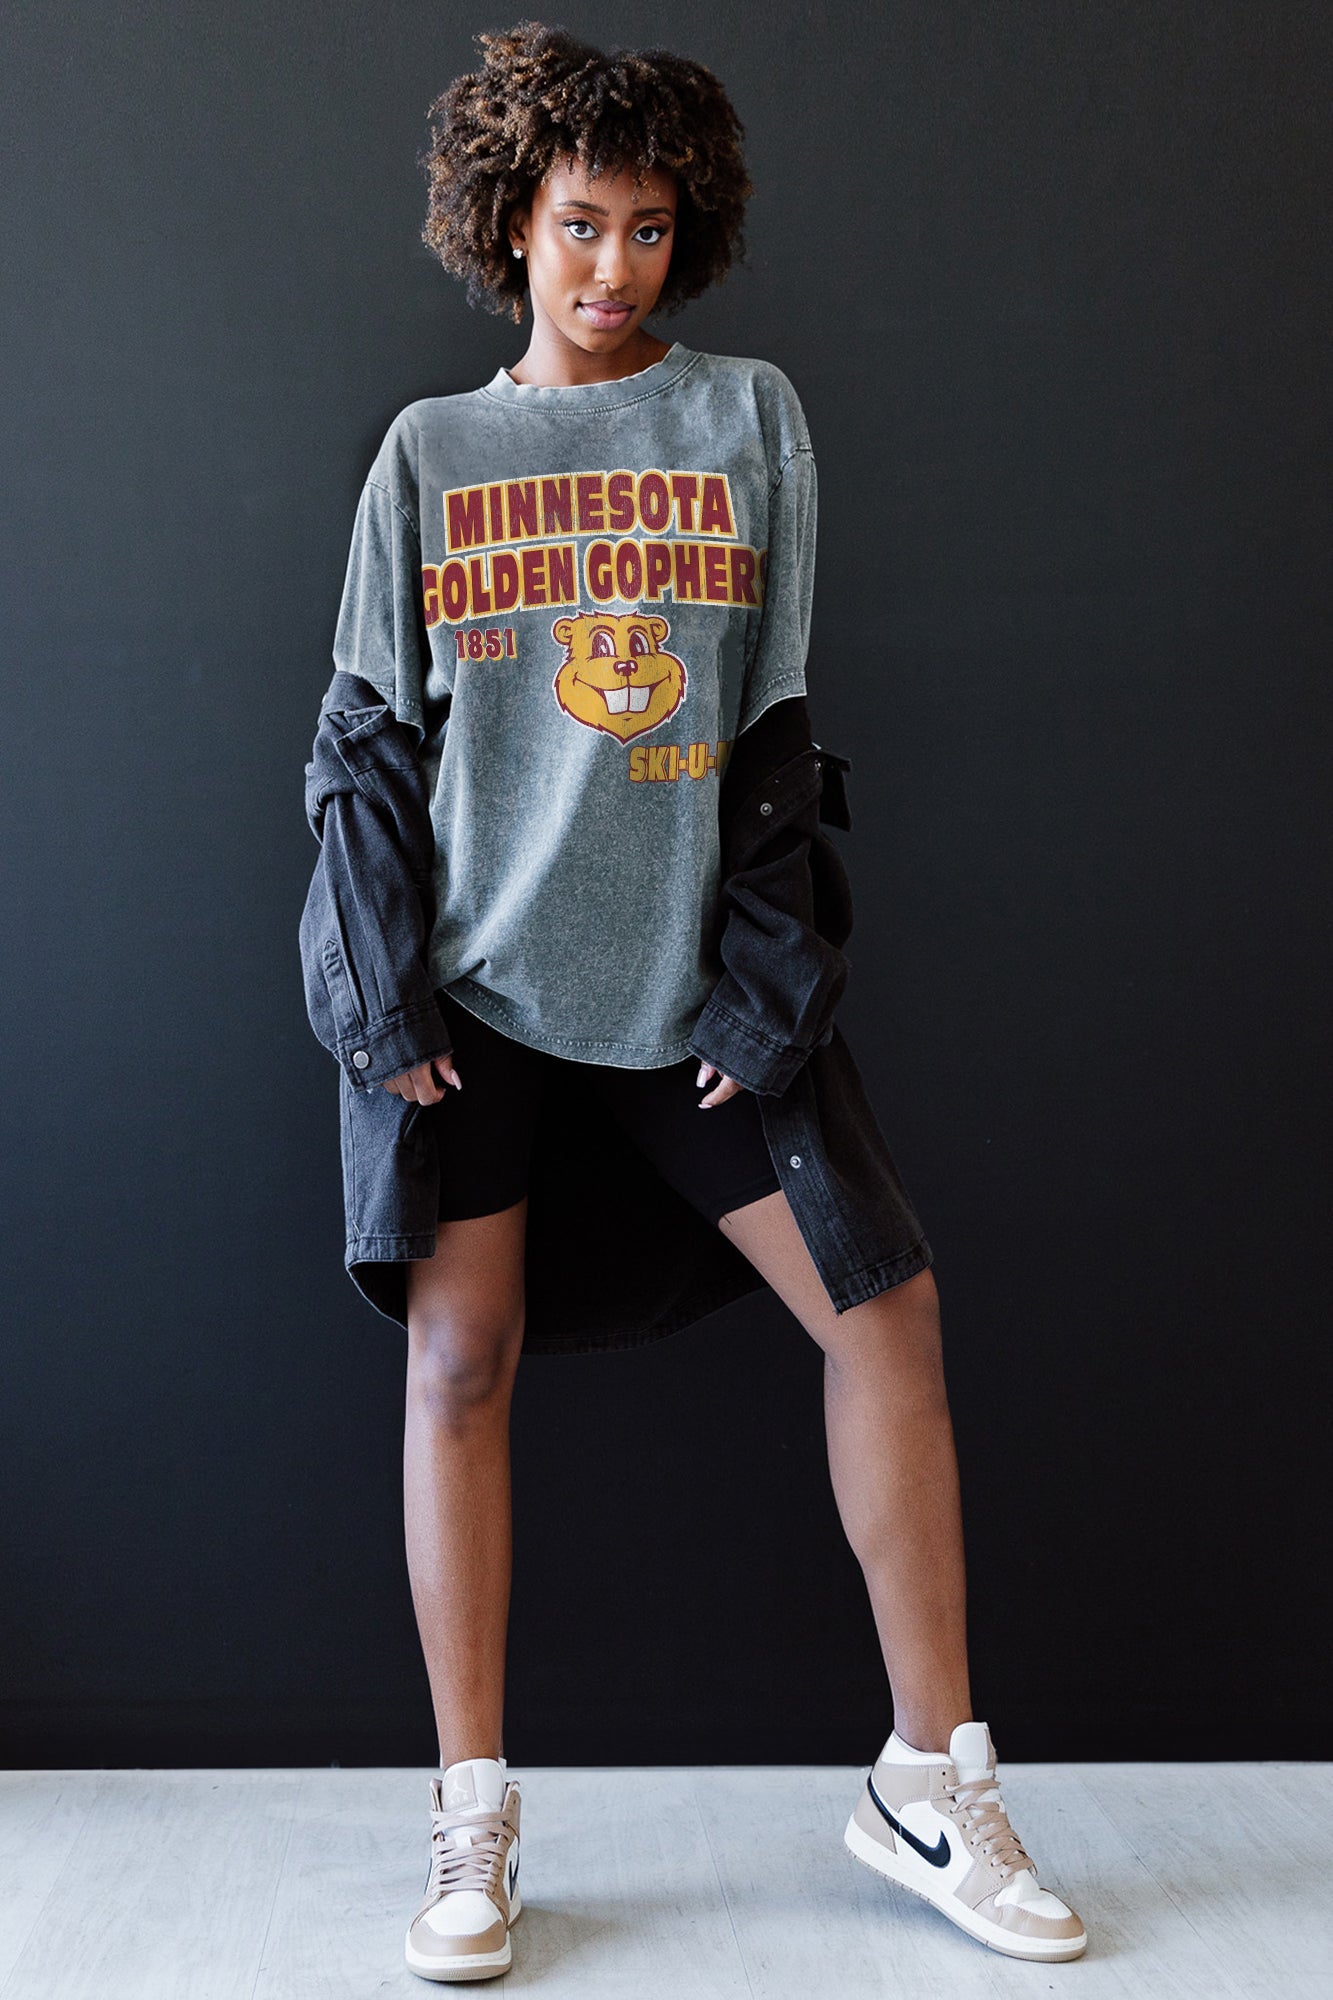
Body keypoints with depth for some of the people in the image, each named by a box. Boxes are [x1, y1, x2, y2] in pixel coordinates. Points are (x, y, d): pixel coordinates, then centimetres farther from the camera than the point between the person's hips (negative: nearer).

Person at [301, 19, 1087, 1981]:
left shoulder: (751, 414, 8)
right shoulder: (430, 451, 9)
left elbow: (780, 721, 4)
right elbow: (366, 741, 6)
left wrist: (769, 973, -3)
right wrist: (384, 991, -4)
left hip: (695, 974, 1)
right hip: (478, 979, 0)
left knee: (887, 1307, -4)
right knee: (458, 1354, -6)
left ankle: (931, 1780, 11)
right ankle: (474, 1822, 9)